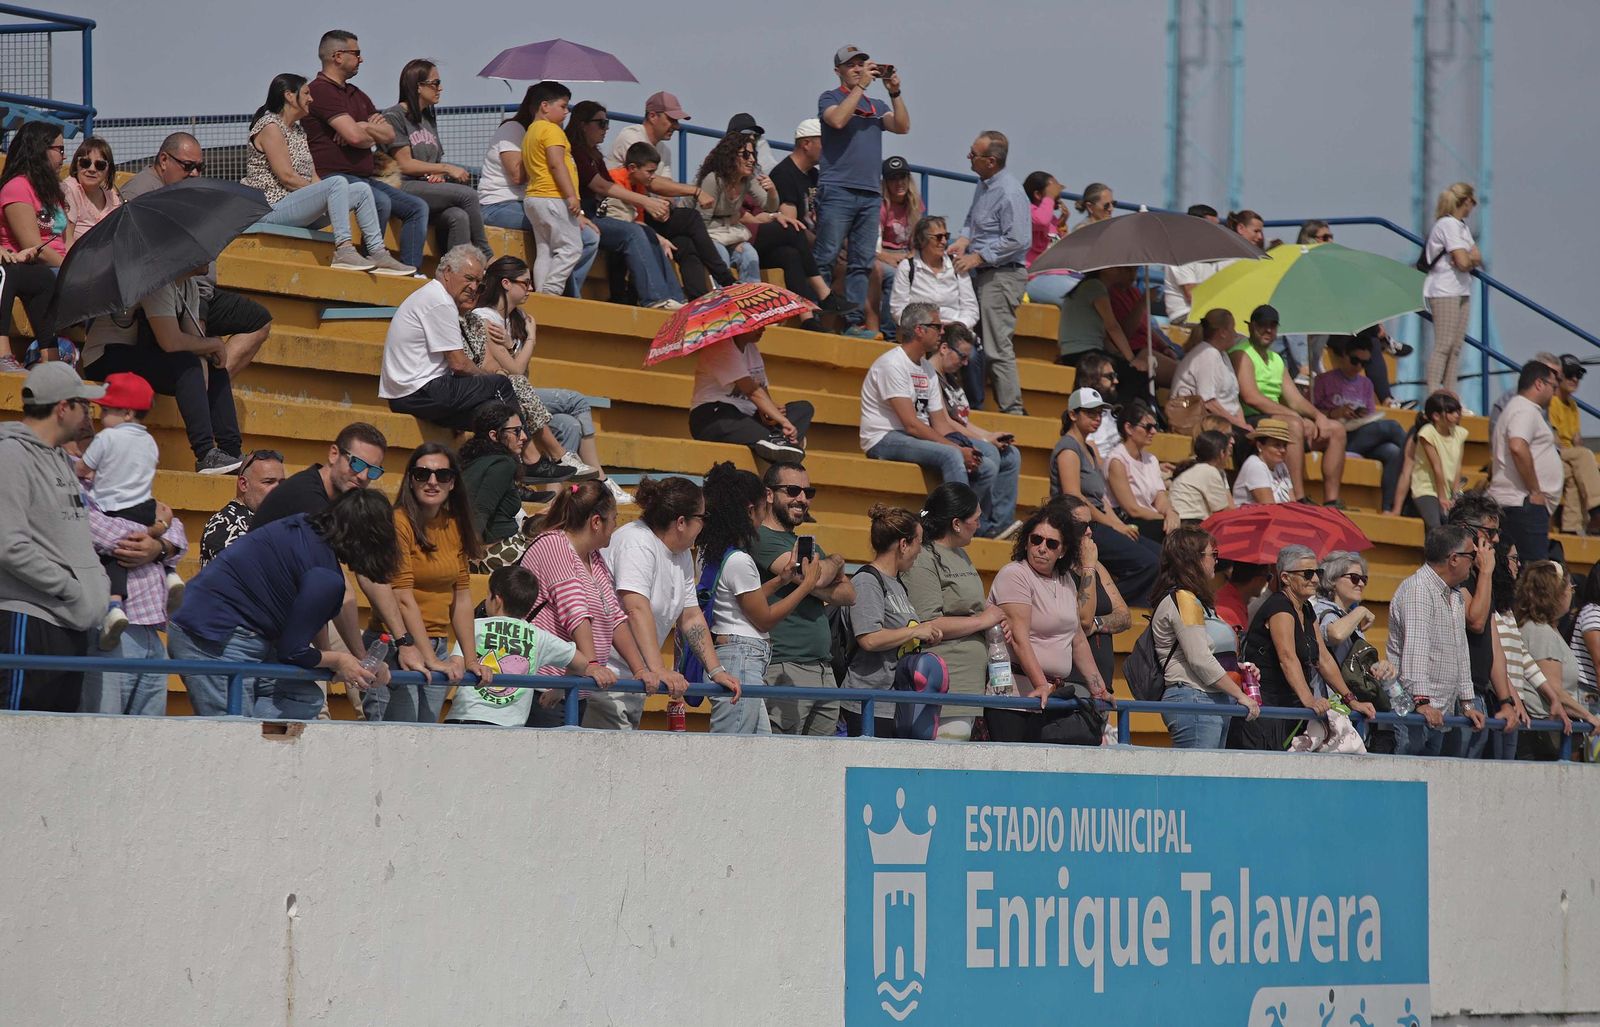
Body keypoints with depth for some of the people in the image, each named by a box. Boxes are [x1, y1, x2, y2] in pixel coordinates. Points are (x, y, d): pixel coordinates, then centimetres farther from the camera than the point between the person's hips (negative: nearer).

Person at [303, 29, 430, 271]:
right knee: (381, 202, -34)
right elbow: (355, 136, -19)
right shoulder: (321, 90, -8)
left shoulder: (357, 95, 23)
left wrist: (363, 127, -5)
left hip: (365, 178, 10)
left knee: (417, 207, -1)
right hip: (333, 177, -10)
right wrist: (373, 133, 4)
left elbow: (389, 135, 15)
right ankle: (373, 265, -27)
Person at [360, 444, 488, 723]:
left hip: (438, 646, 7)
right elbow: (402, 597, -15)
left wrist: (471, 659, 6)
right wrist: (431, 659, -19)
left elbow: (461, 596, 13)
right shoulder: (399, 522, -10)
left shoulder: (455, 527, 11)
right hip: (395, 647, -7)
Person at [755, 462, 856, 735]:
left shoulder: (809, 545, 23)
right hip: (784, 669, -8)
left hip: (824, 669, 8)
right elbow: (815, 576, -15)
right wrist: (836, 561, 8)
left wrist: (810, 585, -6)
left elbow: (849, 594, 14)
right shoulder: (761, 539, -5)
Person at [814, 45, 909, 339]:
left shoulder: (876, 106, 21)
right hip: (838, 191, -5)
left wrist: (894, 92, -3)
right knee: (825, 258, -10)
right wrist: (861, 86, -12)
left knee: (862, 262, 2)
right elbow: (838, 119, -15)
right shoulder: (830, 98, 7)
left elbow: (902, 127, 7)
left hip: (871, 194, 5)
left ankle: (854, 321, 2)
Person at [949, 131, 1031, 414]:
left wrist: (978, 257, -17)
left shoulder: (1009, 193, -18)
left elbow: (1018, 241, -21)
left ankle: (1012, 409, -8)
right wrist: (964, 240, 3)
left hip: (1002, 276, -10)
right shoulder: (983, 184, 12)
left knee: (997, 347, -11)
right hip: (982, 274, 10)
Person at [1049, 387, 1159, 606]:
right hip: (1080, 528, -10)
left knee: (1161, 555, -3)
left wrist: (1121, 526, 3)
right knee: (1147, 562, -22)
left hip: (1096, 525, 10)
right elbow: (1073, 498, -16)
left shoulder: (1091, 450, 24)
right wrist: (1112, 525, -12)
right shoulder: (1068, 448, -6)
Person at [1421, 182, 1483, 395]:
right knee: (1443, 345, -12)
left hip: (1462, 290, 10)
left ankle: (1450, 394, 11)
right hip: (1445, 291, -10)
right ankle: (1433, 394, -14)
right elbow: (1463, 262, -19)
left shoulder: (1462, 226, 18)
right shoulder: (1448, 225, -13)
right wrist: (1472, 258, 2)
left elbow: (1477, 258, 13)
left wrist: (1471, 258, -9)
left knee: (1456, 346, 8)